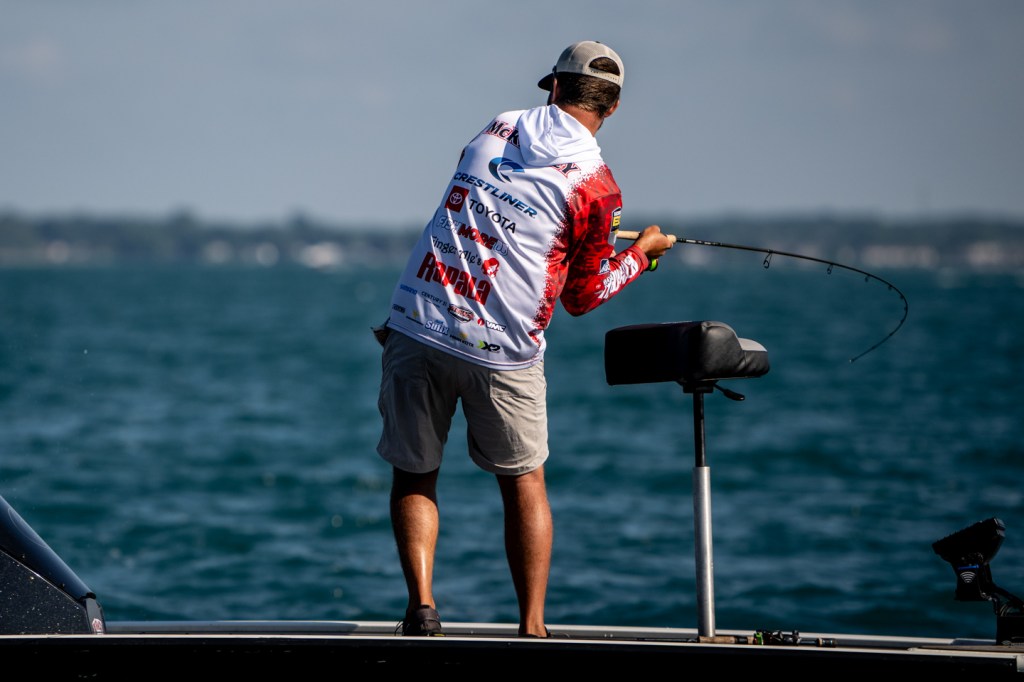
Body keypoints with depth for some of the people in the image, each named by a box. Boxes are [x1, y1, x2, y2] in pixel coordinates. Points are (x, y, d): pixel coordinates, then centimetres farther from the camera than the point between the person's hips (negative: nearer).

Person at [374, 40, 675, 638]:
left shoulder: (497, 129, 9)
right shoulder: (596, 187, -1)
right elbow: (582, 297, 8)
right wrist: (644, 251, 24)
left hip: (417, 323, 2)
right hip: (502, 351, -2)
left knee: (414, 474, 13)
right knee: (524, 481, 14)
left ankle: (421, 606, -3)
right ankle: (532, 629, 11)